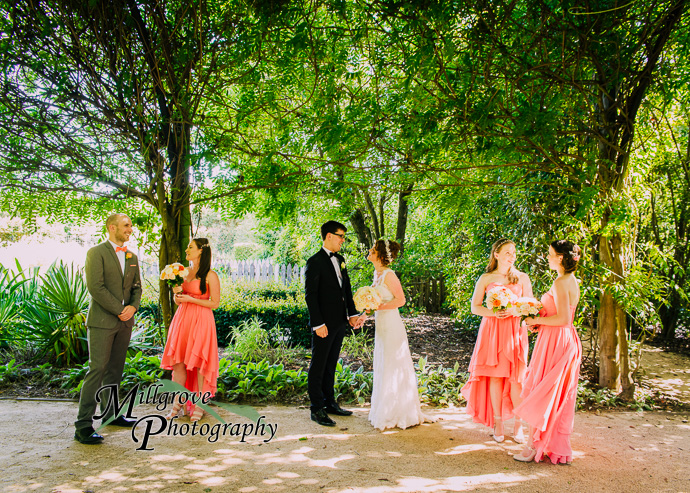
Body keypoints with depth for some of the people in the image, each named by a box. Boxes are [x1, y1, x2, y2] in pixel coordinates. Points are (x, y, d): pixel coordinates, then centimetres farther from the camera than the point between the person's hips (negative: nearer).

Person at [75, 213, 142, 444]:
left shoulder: (132, 257, 15)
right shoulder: (96, 253, -5)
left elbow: (137, 287, 16)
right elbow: (95, 287, -13)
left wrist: (133, 307, -4)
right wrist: (119, 310, -13)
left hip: (125, 322, 6)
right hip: (102, 321, -6)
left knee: (115, 369, 12)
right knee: (97, 369, -9)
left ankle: (110, 413, 23)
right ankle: (83, 425, -5)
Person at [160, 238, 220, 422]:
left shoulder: (210, 275, -8)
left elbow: (214, 303, -10)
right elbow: (178, 302, 18)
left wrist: (191, 299, -14)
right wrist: (177, 292, -4)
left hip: (200, 322, -6)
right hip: (182, 319, 6)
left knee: (199, 362, -1)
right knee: (178, 362, 6)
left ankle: (200, 404, 11)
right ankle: (177, 404, 15)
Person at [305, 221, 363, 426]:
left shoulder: (340, 260, 13)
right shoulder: (315, 262, -12)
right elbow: (310, 295, -15)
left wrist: (352, 314, 9)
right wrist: (318, 324, -19)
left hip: (339, 322, 8)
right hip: (324, 324, -8)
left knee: (331, 365, 17)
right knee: (318, 367, 2)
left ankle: (330, 403, 28)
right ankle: (317, 409, 9)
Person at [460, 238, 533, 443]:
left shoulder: (522, 278, 9)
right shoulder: (486, 279, 7)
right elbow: (475, 307, 5)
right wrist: (493, 313, -13)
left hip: (515, 330, 0)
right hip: (492, 330, 0)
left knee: (516, 376, -5)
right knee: (495, 376, -1)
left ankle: (518, 424, 6)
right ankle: (498, 422, 11)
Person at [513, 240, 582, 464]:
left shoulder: (561, 282, -18)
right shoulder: (573, 282, 12)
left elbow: (563, 318, -23)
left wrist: (537, 320, -11)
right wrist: (540, 322, 10)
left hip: (554, 342, -10)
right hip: (566, 340, 10)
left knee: (541, 394, 0)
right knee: (560, 397, 15)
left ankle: (533, 446, 8)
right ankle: (557, 446, 24)